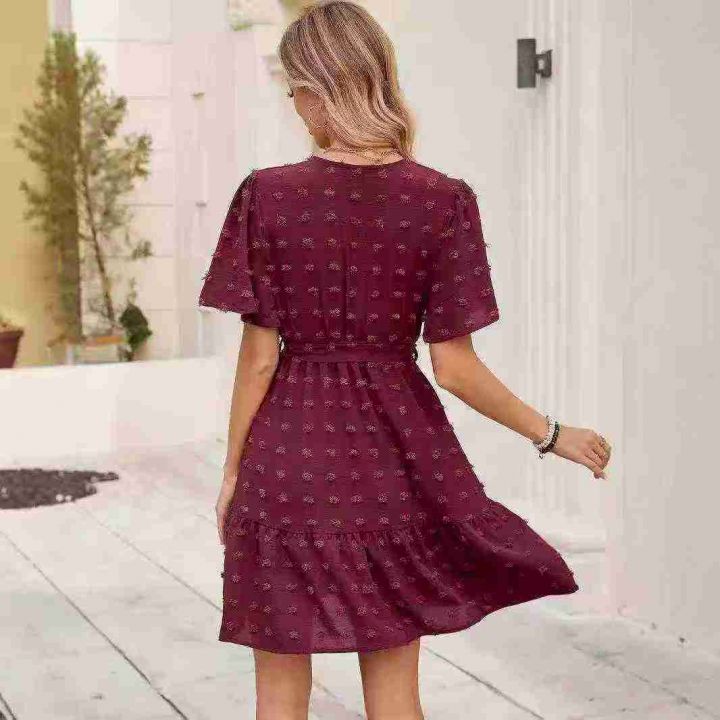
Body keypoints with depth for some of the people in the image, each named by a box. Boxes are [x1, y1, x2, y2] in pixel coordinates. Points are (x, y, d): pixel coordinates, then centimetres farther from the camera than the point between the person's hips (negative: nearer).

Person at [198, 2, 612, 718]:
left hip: (289, 457, -1)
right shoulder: (442, 202, -8)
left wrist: (232, 472, 5)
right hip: (396, 463, 1)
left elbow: (259, 356, -7)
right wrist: (550, 434, 6)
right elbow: (454, 368, -9)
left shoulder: (269, 196, -10)